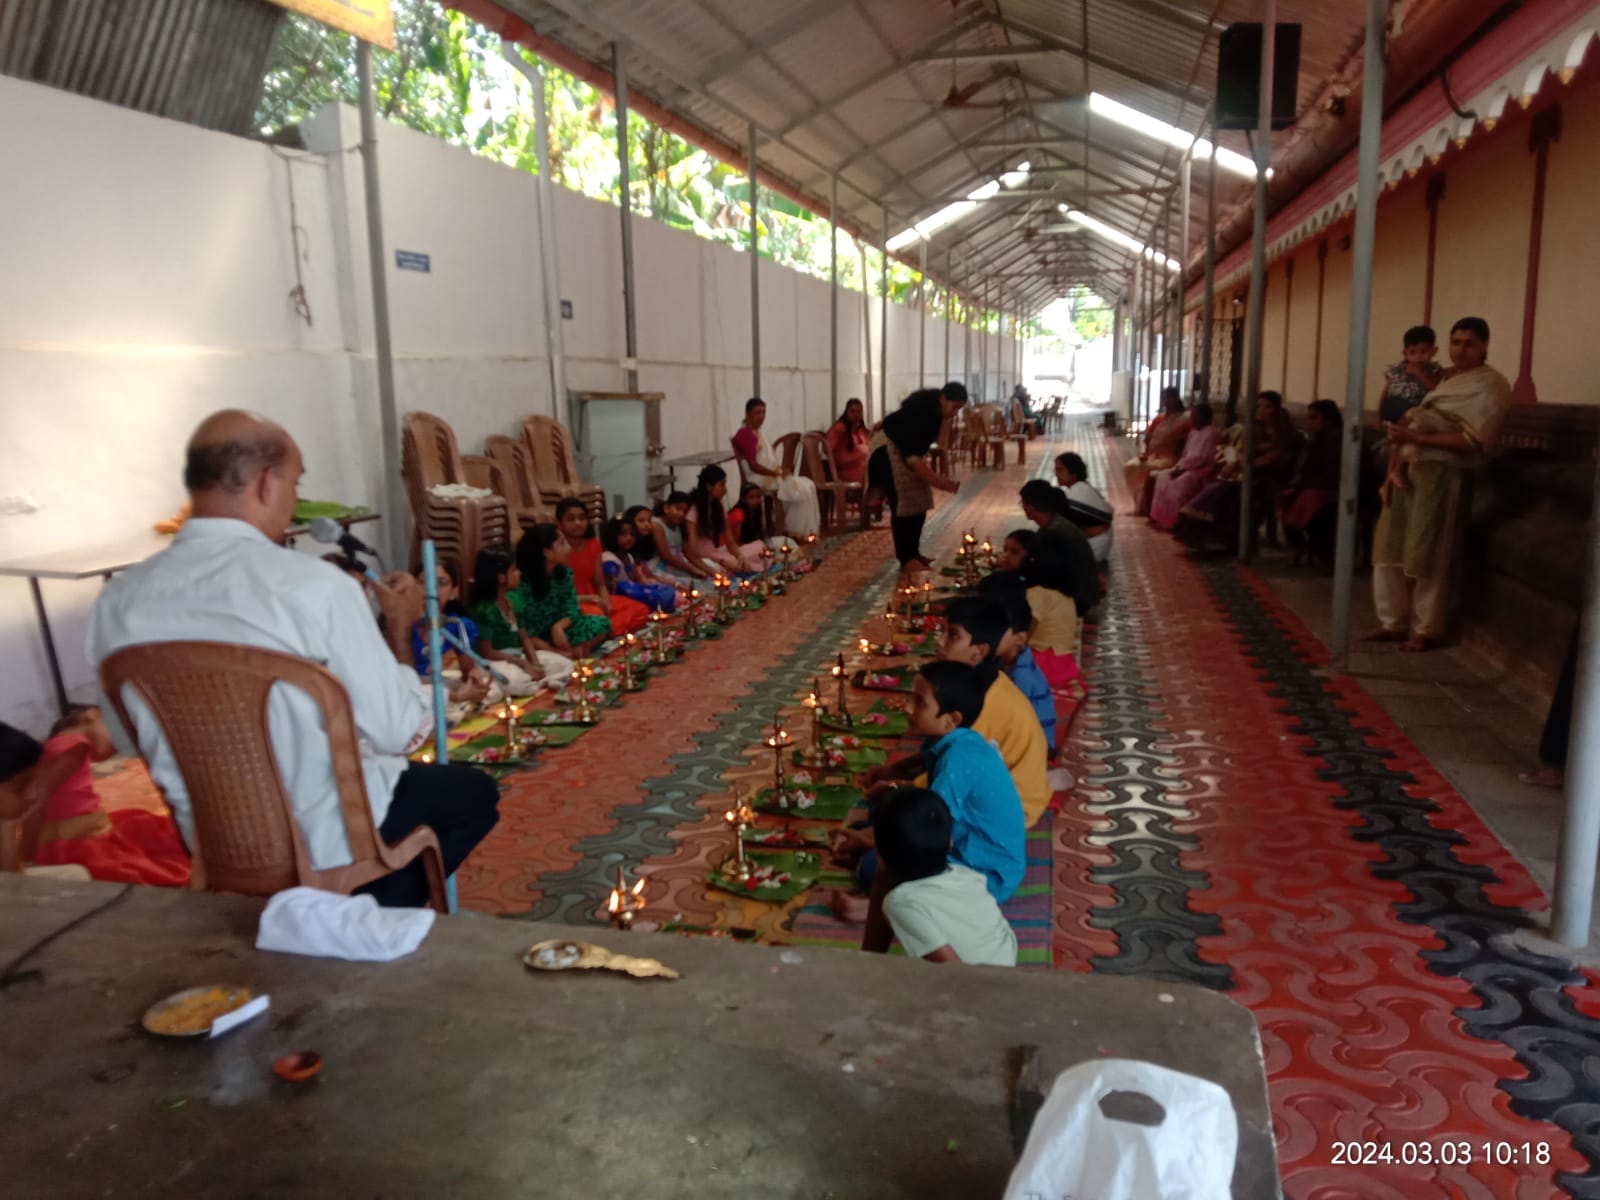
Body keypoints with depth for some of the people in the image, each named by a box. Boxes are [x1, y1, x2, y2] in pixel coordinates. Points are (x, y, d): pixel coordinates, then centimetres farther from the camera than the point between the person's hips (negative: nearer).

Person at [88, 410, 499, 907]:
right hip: (324, 835, -6)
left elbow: (139, 740, 6)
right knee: (474, 791, 21)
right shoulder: (315, 585, -25)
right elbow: (397, 732, -18)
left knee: (399, 774, 32)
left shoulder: (118, 599, -8)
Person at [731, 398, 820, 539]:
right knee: (801, 490, -14)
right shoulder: (746, 434, -17)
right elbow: (753, 466, -23)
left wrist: (780, 471, 4)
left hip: (770, 476, 10)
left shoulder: (757, 433, 17)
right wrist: (778, 473, -18)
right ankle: (798, 531, -3)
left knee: (808, 485, 2)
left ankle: (805, 529, 0)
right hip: (760, 480, -10)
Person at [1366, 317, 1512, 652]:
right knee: (1390, 547, 5)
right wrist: (1404, 430, -6)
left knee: (1427, 554, -3)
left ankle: (1427, 630, 9)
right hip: (1410, 467, 8)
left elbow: (1475, 440, -15)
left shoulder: (1491, 385, -6)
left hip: (1442, 473, -8)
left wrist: (1416, 438, -20)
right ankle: (1393, 622, 14)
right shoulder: (1447, 378, 19)